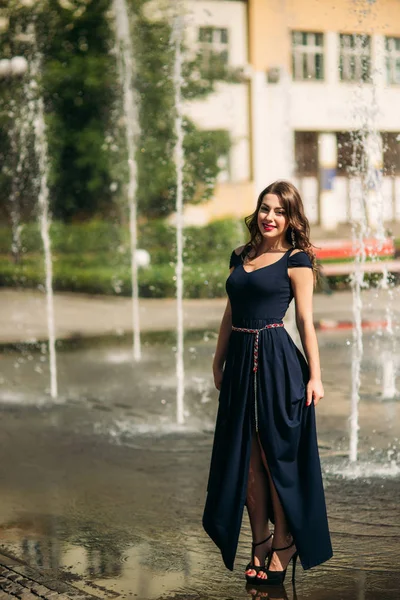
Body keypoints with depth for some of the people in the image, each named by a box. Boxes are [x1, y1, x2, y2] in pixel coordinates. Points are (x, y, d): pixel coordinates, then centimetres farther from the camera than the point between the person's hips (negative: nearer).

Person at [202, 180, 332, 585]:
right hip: (240, 360, 6)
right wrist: (219, 361, 16)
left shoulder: (296, 261, -4)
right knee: (245, 457, 7)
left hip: (277, 362, -6)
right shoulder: (240, 257, 13)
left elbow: (306, 320, -7)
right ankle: (259, 543, 18)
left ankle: (283, 545, 14)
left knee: (277, 454, 1)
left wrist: (315, 375, -11)